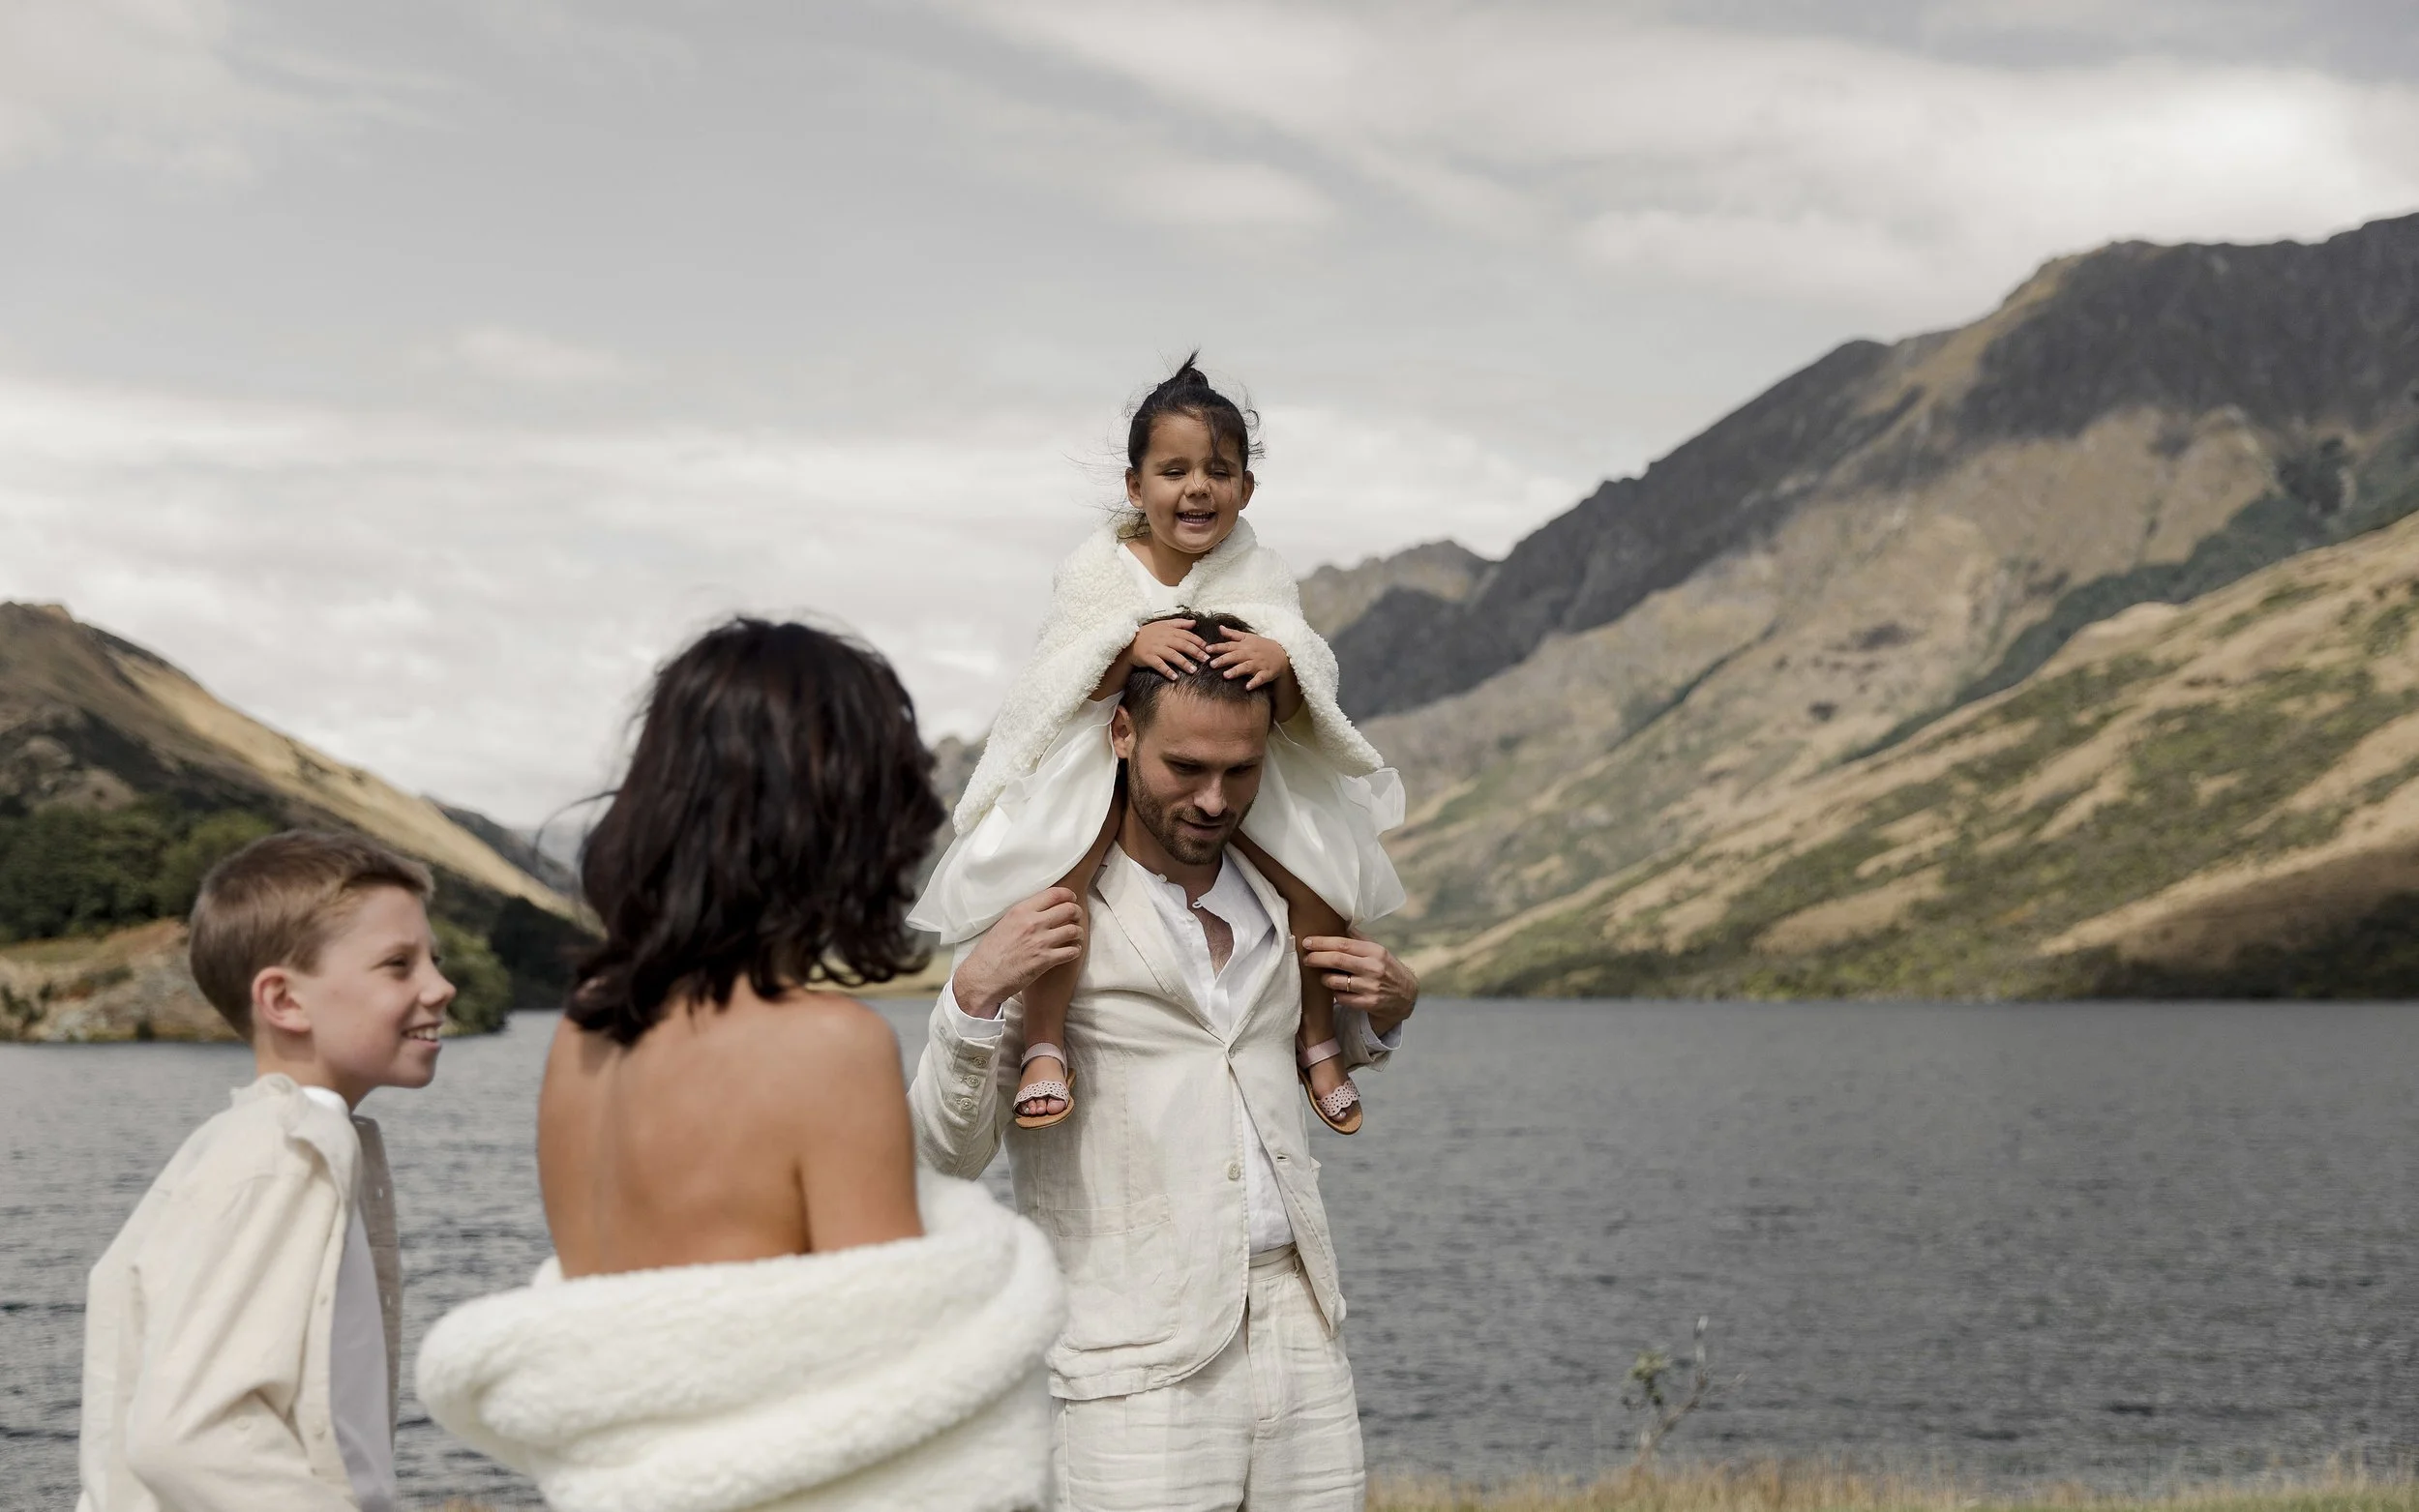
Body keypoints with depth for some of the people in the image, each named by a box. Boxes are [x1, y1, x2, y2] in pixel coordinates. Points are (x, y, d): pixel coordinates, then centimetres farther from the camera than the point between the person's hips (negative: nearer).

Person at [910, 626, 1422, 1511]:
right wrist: (973, 994, -24)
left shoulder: (1282, 904, 10)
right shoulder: (1045, 920, -7)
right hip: (1141, 1367, -5)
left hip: (1302, 1335, 5)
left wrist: (1384, 1010, 9)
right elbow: (947, 1153, -9)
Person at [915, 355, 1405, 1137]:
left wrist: (1280, 665, -31)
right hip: (1109, 750, -2)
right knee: (1056, 860, -32)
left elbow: (1299, 709, -7)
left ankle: (1319, 1038, 8)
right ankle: (1045, 1045, -20)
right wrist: (1131, 647, -32)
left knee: (1323, 877, -17)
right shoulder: (1098, 568, -5)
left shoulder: (1262, 576, -1)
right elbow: (1062, 687, -12)